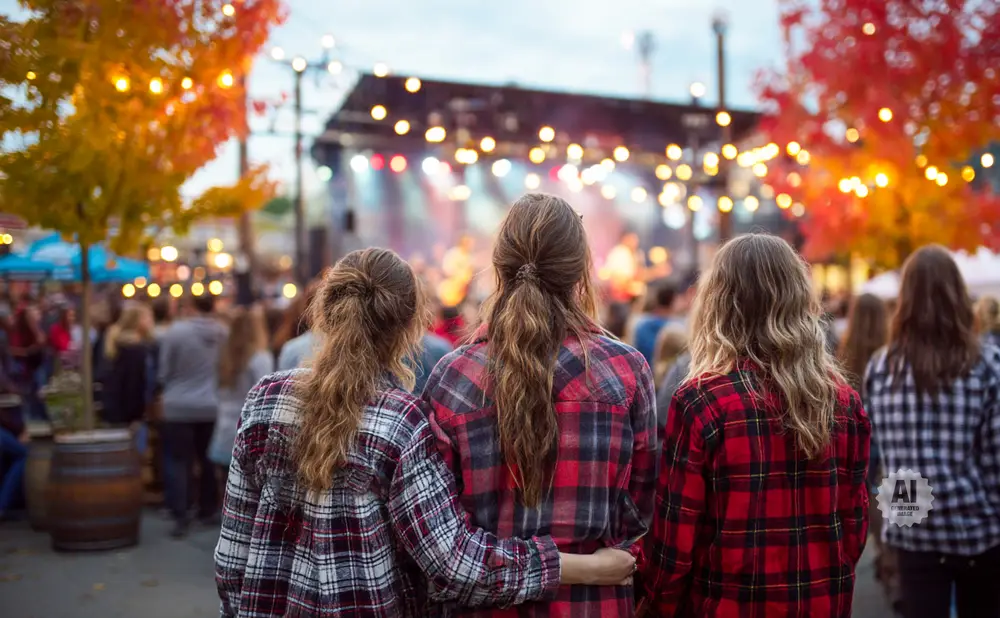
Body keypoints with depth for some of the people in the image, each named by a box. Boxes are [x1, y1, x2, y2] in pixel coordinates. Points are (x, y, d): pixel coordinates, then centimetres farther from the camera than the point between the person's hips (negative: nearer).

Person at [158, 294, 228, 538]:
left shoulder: (175, 331, -12)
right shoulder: (224, 333, -5)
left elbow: (164, 371, -4)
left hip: (179, 406, -3)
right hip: (212, 407, 3)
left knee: (179, 462, 2)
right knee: (208, 460, 16)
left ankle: (180, 517, -3)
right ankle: (208, 510, 25)